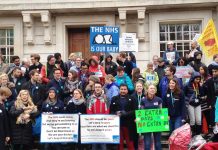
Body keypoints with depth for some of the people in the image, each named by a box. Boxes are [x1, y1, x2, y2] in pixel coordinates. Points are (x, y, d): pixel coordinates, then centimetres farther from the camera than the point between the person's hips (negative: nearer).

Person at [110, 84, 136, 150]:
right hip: (118, 123, 1)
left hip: (129, 124, -1)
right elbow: (111, 111, 5)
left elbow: (135, 111, -3)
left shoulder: (131, 99, 7)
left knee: (130, 142, 3)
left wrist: (126, 113, -17)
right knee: (119, 142, 7)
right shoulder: (114, 99, 11)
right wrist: (116, 113, -15)